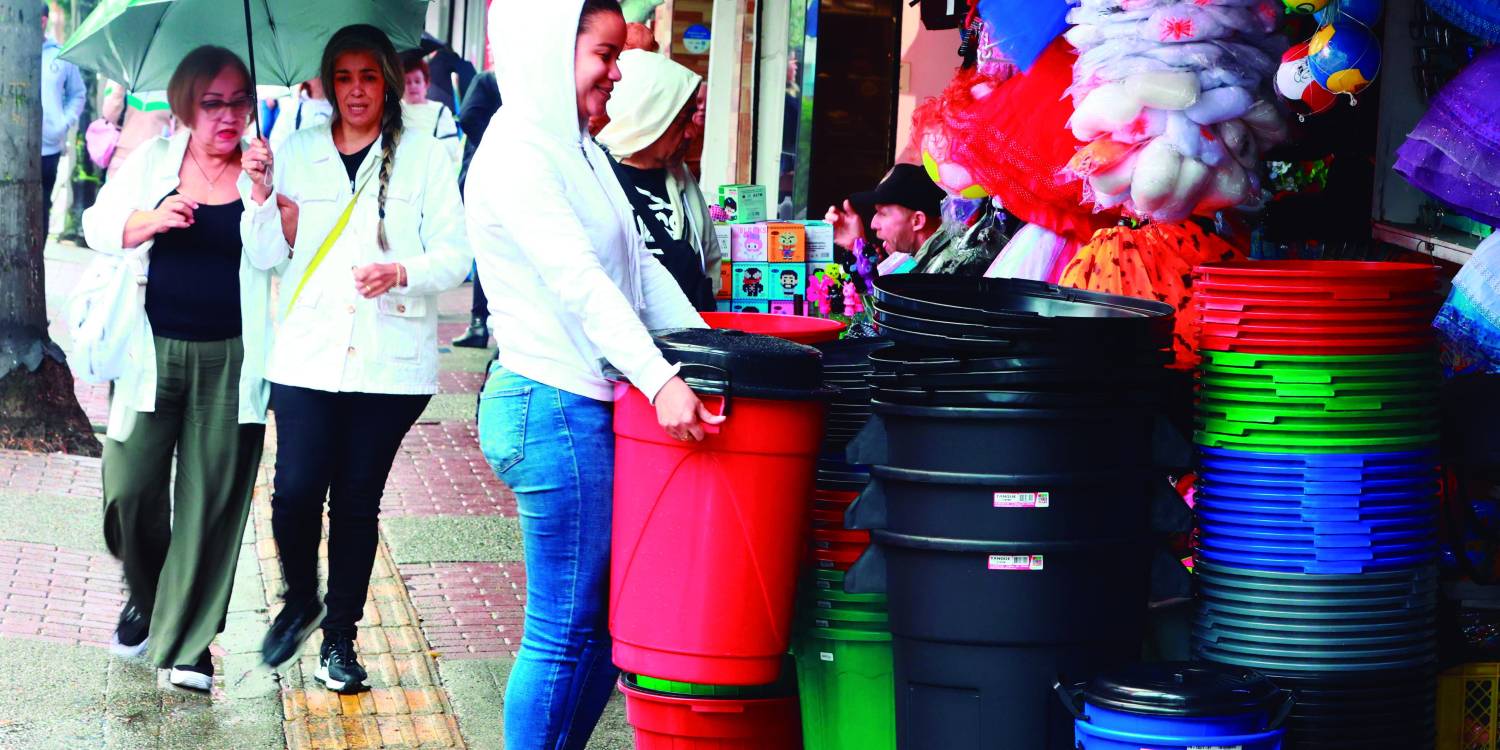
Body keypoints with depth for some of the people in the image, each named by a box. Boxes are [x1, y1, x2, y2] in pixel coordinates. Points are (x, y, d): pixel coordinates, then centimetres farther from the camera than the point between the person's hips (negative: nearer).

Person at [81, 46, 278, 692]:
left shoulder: (261, 172, 2)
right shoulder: (154, 161, 5)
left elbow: (269, 257, -8)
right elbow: (97, 227, 3)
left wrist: (259, 189, -22)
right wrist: (151, 219, -15)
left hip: (229, 361, -1)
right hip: (152, 352, 1)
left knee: (213, 499, 0)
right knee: (130, 488, 0)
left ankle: (187, 641, 11)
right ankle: (146, 597, 29)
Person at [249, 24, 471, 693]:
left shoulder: (423, 156, 3)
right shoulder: (299, 152, 10)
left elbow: (456, 255, 0)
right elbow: (268, 254, 9)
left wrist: (402, 271, -19)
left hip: (389, 361, -1)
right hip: (308, 355, 1)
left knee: (358, 502, 4)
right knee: (295, 493, -8)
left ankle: (340, 636, 19)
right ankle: (300, 600, 20)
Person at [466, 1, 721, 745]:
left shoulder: (576, 150, 16)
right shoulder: (517, 152, -13)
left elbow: (639, 265, 16)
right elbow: (577, 280, -23)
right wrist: (660, 379, -31)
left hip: (591, 409, 9)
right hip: (553, 409, -9)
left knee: (609, 620, 11)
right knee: (567, 632, -3)